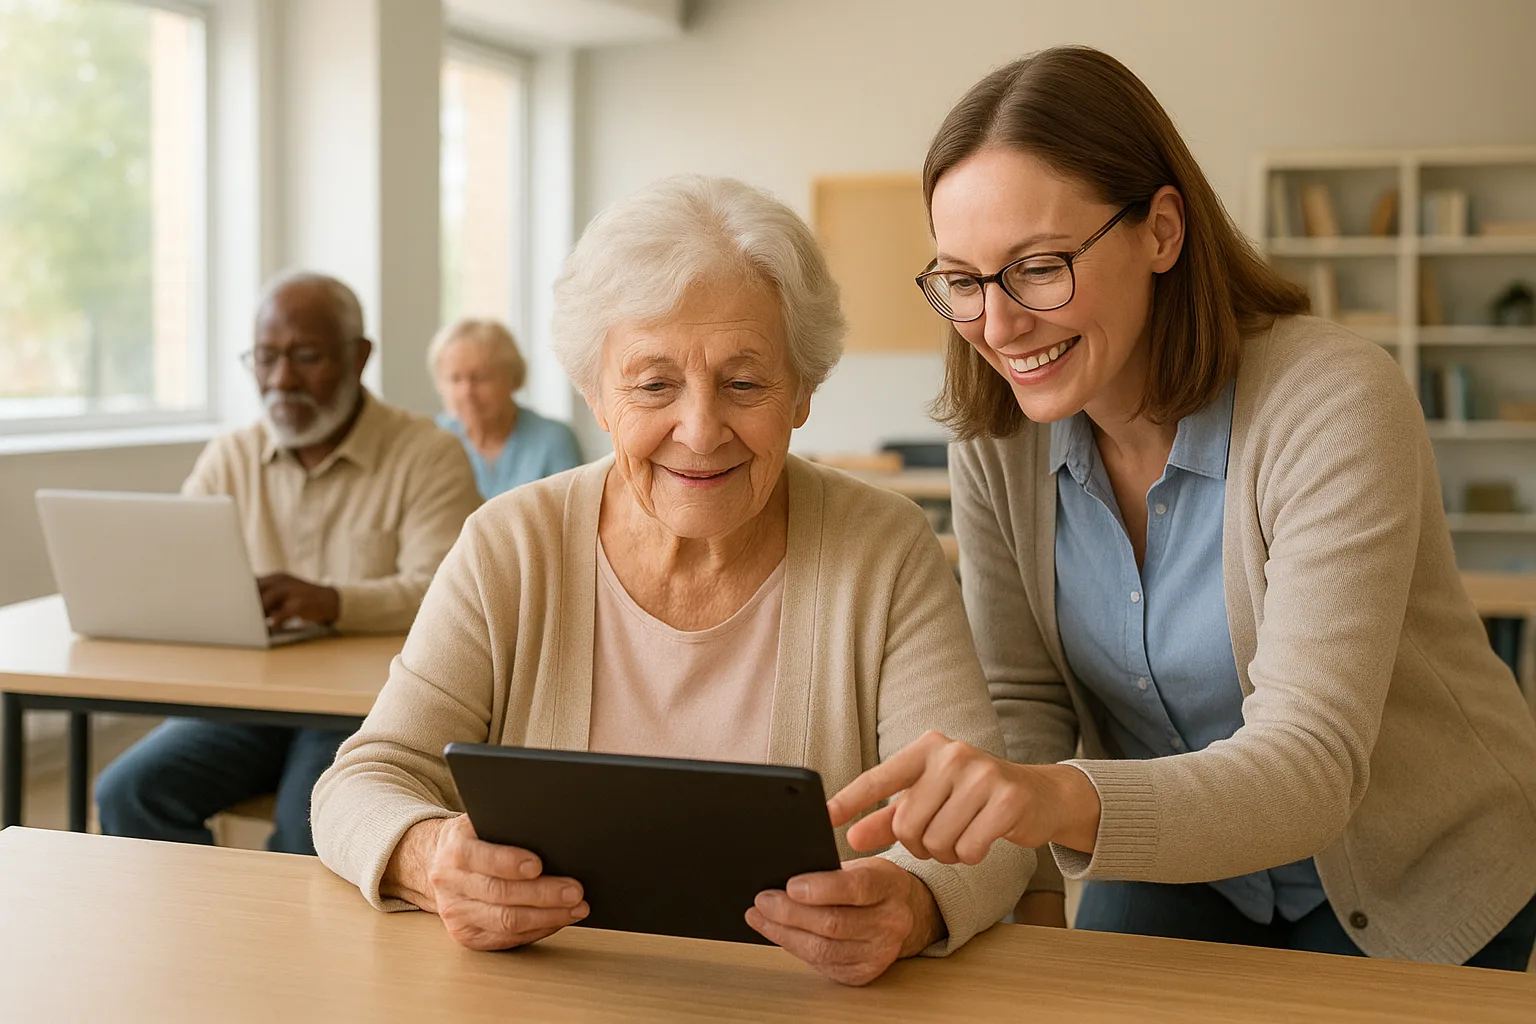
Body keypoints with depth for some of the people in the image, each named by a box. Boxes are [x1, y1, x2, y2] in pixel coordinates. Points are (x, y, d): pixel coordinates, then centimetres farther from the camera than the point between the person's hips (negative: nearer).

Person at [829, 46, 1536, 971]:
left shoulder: (1334, 407, -28)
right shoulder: (996, 438, -12)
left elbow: (1309, 764, -35)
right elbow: (1023, 705, -6)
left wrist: (1071, 801, -54)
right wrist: (1029, 892, -25)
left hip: (1417, 892, -3)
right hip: (1180, 868, 3)